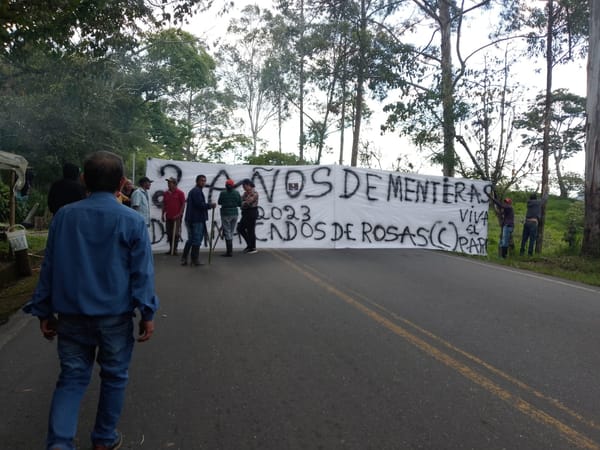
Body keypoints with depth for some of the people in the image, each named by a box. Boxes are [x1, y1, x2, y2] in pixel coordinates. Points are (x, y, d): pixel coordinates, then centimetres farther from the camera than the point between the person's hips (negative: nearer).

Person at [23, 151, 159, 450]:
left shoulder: (64, 216, 0)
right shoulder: (132, 221, -9)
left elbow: (49, 267, 5)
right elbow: (142, 272, -9)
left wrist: (44, 312, 13)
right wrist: (147, 313, -3)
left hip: (71, 315, 3)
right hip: (115, 315, -2)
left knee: (72, 378, 13)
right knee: (114, 376, 14)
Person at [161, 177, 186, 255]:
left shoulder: (180, 193, -4)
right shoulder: (166, 193, 11)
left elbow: (183, 204, -6)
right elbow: (164, 204, 16)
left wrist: (179, 214, -13)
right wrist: (163, 214, 8)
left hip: (176, 217, -5)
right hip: (168, 217, 5)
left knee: (176, 234, -2)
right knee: (169, 233, 8)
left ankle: (175, 249, 3)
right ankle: (171, 249, 17)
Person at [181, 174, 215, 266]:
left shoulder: (193, 191, 21)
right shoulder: (197, 191, -13)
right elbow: (200, 204, -21)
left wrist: (208, 205, 12)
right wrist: (211, 205, -9)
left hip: (191, 219, 11)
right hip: (197, 220, -11)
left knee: (191, 240, 16)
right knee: (196, 240, -3)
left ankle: (184, 259, 19)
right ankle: (195, 260, 4)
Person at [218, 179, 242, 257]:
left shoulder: (223, 193, -9)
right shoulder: (237, 193, -1)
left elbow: (219, 202, 2)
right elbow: (240, 204, 3)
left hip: (226, 214, -4)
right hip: (234, 213, 4)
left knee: (227, 232, 1)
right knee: (231, 232, 15)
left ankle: (229, 252, -1)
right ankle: (230, 250, 20)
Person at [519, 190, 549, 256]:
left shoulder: (529, 203, 17)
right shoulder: (538, 202, 4)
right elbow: (544, 199, 22)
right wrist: (546, 193, 38)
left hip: (527, 222, 5)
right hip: (533, 222, -5)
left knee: (524, 238, 6)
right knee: (532, 239, -2)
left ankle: (521, 252, 4)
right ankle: (530, 253, -5)